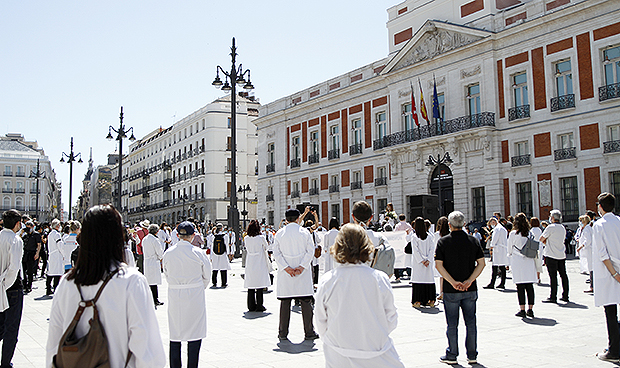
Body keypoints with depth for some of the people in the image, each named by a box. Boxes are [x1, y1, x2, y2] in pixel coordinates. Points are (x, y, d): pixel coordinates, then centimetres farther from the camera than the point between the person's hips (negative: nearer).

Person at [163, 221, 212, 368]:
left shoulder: (168, 253, -3)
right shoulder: (198, 253, -11)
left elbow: (167, 275, 8)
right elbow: (206, 275, -1)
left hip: (174, 296, 3)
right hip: (195, 295, -3)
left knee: (175, 334, 14)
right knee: (195, 334, 6)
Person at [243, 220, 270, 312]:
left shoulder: (246, 238, 0)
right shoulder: (261, 238, -10)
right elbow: (266, 247, 6)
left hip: (250, 264, 4)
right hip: (260, 263, -4)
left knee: (250, 284, 10)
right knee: (259, 284, 0)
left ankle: (251, 305, 15)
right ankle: (259, 306, 1)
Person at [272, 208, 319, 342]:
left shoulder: (279, 233, 3)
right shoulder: (304, 232, 1)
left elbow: (276, 253, -2)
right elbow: (310, 251, -5)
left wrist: (286, 268, -7)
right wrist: (301, 266, -9)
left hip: (285, 273, 1)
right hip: (303, 273, -1)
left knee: (285, 302, 6)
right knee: (305, 301, 4)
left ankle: (283, 333, 10)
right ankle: (309, 332, 7)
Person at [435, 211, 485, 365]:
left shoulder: (443, 241, -5)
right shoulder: (473, 241, 2)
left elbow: (439, 264, -12)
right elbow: (481, 263, -3)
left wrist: (453, 282, -14)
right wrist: (469, 281, -10)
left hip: (451, 291, -2)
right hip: (471, 289, 2)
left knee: (452, 324, 7)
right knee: (471, 322, 12)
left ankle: (452, 355, 16)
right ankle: (472, 355, 19)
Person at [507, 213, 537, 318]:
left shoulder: (513, 234, -7)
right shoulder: (530, 233, 4)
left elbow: (509, 249, 1)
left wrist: (511, 254, 22)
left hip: (518, 262, -4)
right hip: (529, 262, 4)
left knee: (520, 286, 0)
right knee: (530, 286, 7)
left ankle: (522, 310, 0)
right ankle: (530, 309, 10)